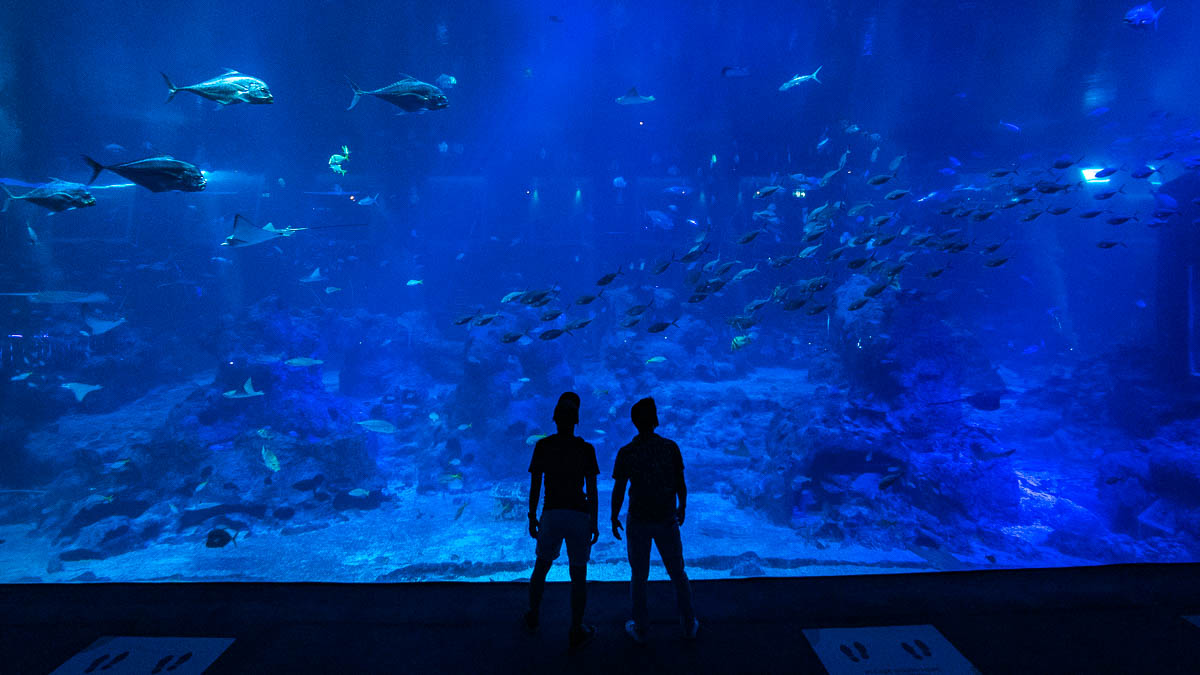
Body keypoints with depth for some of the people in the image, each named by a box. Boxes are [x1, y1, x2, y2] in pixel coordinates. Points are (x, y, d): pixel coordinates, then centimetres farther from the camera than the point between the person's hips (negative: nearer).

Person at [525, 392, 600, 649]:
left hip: (551, 514, 2)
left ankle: (533, 616, 38)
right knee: (578, 574, 10)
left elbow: (534, 486, -1)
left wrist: (532, 518, 10)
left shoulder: (542, 446, -3)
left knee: (541, 566, 23)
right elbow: (592, 490, -6)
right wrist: (594, 523, 3)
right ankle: (576, 632, 17)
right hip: (579, 515, -2)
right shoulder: (586, 449, -6)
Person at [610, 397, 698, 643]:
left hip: (638, 521, -1)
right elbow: (681, 484, -3)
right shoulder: (670, 447, -8)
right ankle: (689, 625, 30)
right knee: (678, 574, 18)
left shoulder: (626, 452, -11)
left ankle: (639, 629, 25)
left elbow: (619, 490, -7)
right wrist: (682, 508, 15)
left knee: (639, 577, 14)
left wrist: (614, 517, 7)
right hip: (667, 520, 1)